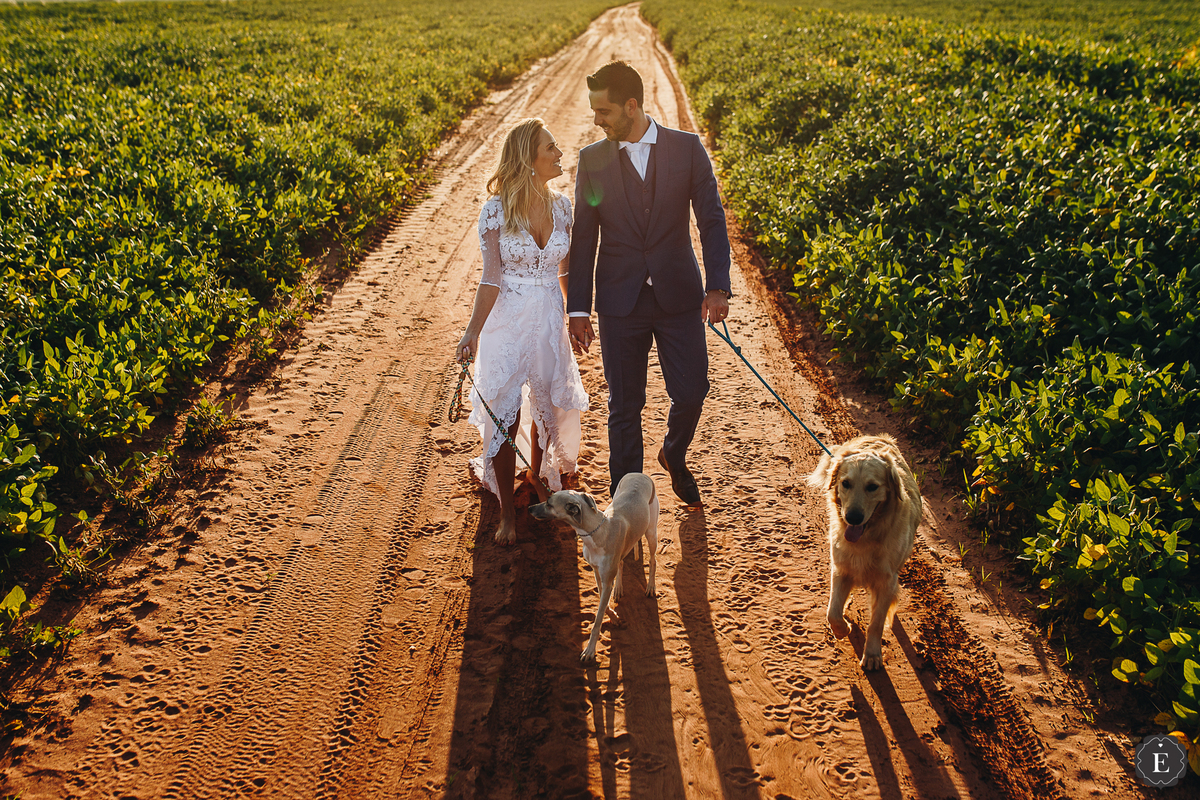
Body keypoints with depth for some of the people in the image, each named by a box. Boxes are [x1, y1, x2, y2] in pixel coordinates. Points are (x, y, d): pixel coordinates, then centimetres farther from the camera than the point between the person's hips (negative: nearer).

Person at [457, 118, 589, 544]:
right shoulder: (496, 211, -13)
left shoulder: (561, 206, 0)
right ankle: (507, 512, 11)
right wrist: (472, 332, -16)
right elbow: (491, 278, -11)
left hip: (550, 321, 4)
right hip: (506, 322, -4)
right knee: (504, 416, -2)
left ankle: (538, 474, 42)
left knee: (548, 405, 14)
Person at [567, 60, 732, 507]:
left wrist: (718, 285, -12)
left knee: (691, 393, -1)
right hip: (620, 303, 0)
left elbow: (711, 219, -1)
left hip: (679, 297, 0)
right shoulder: (592, 159, 2)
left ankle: (674, 456, 34)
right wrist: (578, 308, 2)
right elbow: (583, 238, 5)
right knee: (624, 407, 6)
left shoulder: (687, 148, 0)